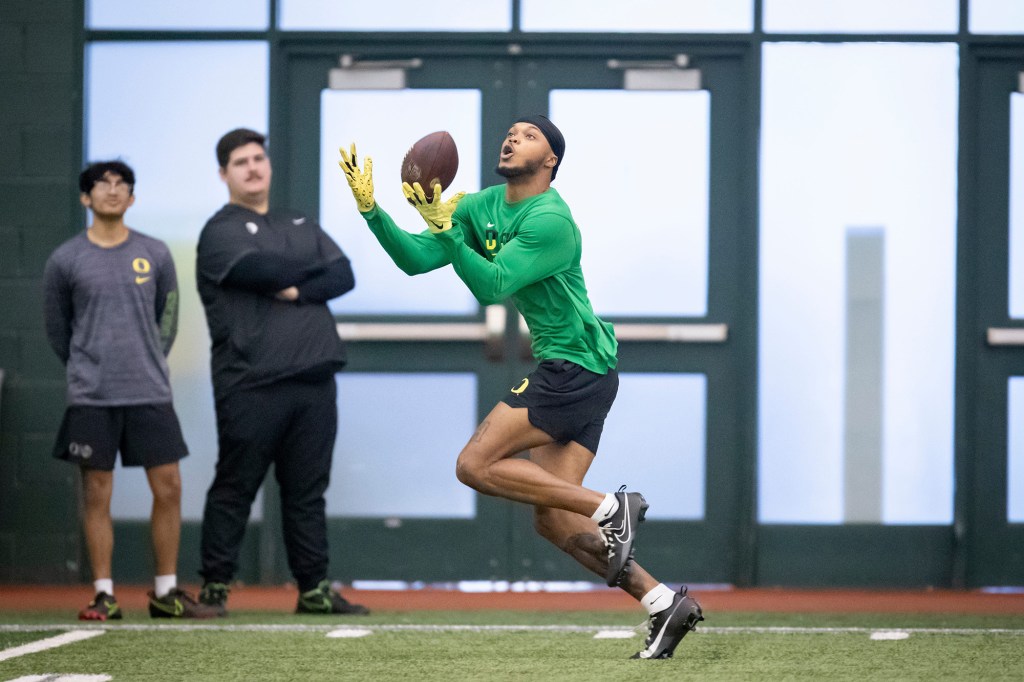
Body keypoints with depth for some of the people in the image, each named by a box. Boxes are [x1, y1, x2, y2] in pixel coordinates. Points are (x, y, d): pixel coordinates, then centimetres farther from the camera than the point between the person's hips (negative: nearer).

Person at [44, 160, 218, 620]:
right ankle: (104, 595, 5)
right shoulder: (65, 261, 0)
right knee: (97, 493, -1)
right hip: (91, 397, -2)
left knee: (168, 488, 0)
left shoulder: (155, 255, 6)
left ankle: (166, 592, 9)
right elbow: (57, 329, 10)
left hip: (150, 393, 2)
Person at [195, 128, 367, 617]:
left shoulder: (302, 227, 21)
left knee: (308, 492, 8)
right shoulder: (221, 231, 1)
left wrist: (298, 290, -11)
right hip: (250, 386, -6)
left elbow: (343, 276, 7)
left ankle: (314, 590, 11)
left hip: (314, 381, 6)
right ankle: (214, 588, 1)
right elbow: (261, 270, -16)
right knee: (234, 490, -3)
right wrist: (313, 268, 1)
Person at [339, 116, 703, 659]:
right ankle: (666, 604, 5)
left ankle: (610, 508, -11)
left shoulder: (549, 220, -16)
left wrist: (444, 227, -33)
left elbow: (491, 286, -25)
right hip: (566, 374, 9)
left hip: (574, 368, -9)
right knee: (552, 521, 4)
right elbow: (416, 259, 5)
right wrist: (370, 208, -6)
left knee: (475, 465, -13)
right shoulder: (483, 207, 10)